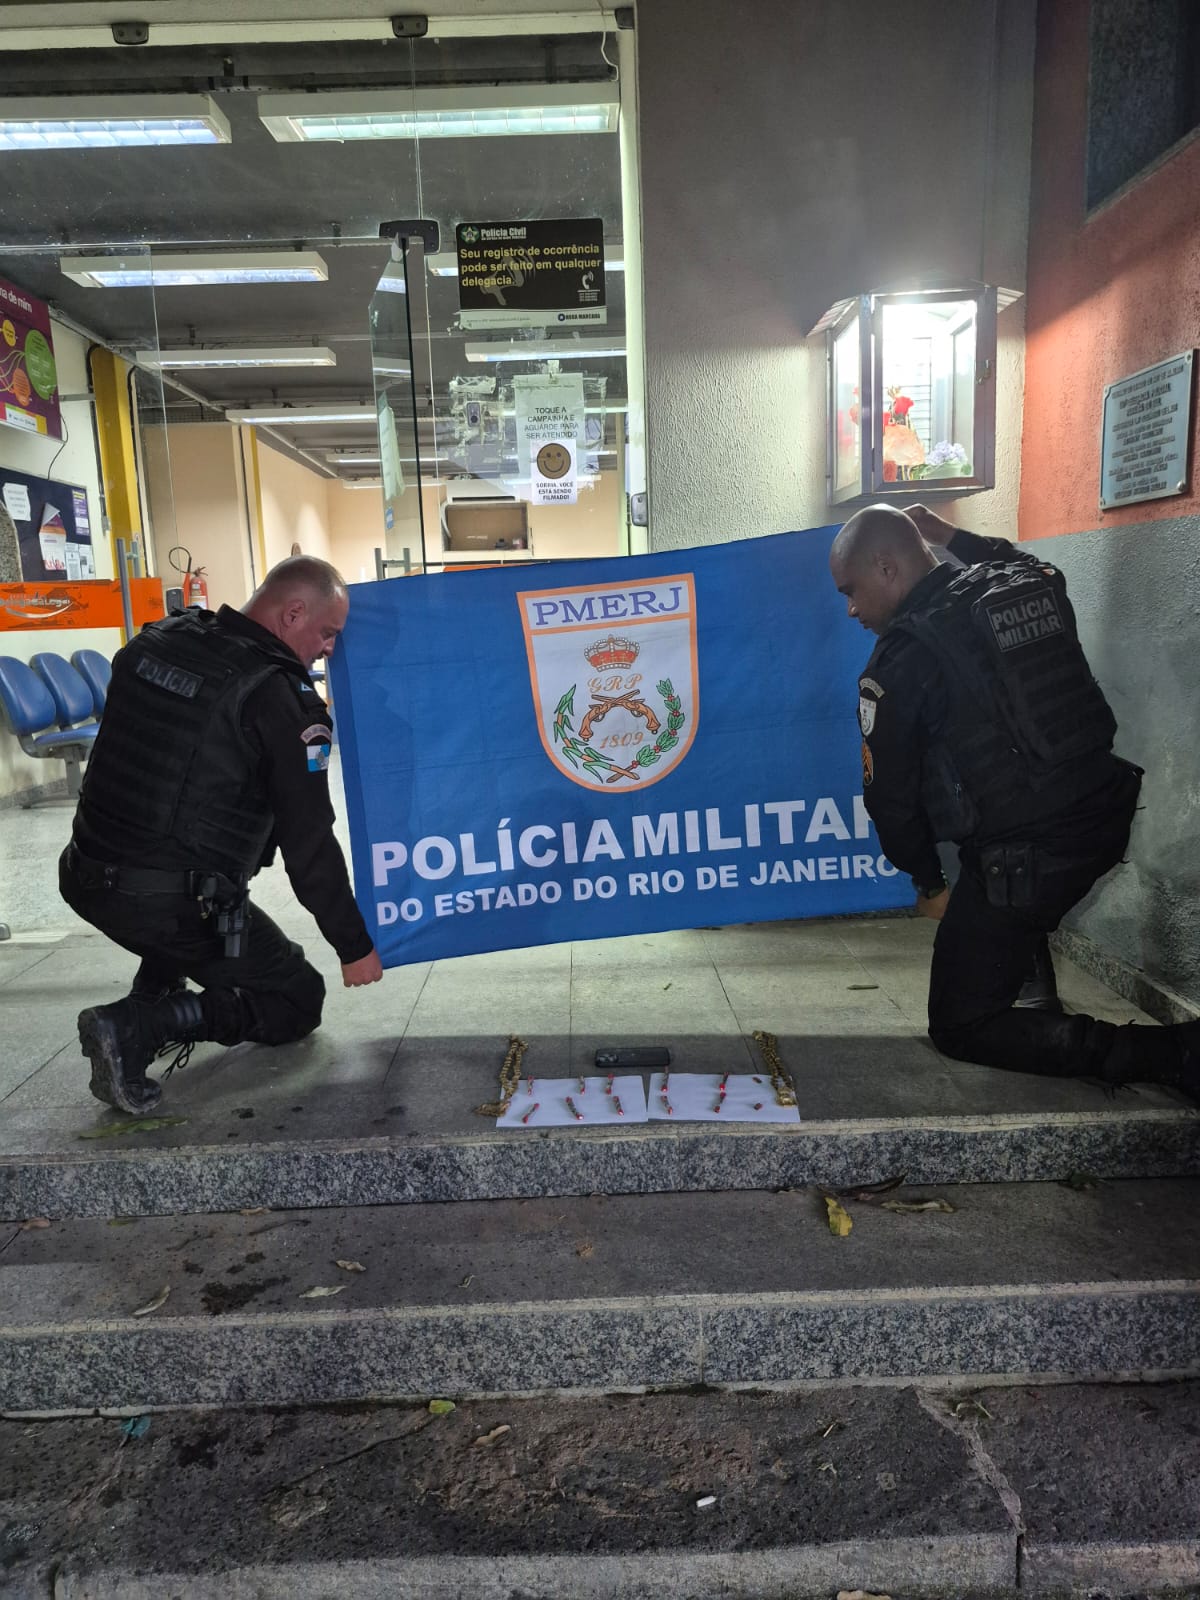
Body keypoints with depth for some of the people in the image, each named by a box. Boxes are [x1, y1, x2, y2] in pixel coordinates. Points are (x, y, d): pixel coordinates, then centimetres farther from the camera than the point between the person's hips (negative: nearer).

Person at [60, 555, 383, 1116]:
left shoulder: (154, 642, 5)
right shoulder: (279, 697, -16)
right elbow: (308, 841, -15)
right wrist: (354, 945, -3)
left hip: (87, 877, 8)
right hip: (174, 902, -7)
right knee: (298, 1003, 10)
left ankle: (150, 998, 22)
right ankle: (138, 1026, -8)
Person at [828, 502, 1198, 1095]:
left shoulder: (900, 657, -13)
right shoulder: (1037, 585, 5)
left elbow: (890, 795, -6)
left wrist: (928, 883, 9)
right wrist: (951, 536, 34)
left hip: (1020, 865, -8)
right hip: (1109, 820, 8)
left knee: (961, 1029, 8)